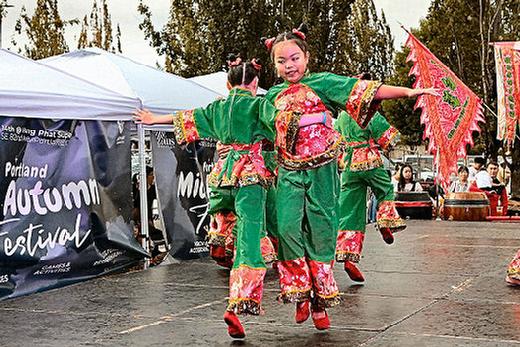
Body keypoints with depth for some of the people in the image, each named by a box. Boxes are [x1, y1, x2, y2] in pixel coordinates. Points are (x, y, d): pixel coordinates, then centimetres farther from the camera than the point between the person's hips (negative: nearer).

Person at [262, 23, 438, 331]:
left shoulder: (321, 83, -3)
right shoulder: (274, 95, 11)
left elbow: (367, 90, -11)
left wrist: (408, 92, -20)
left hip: (321, 172, -3)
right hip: (289, 173, 3)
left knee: (321, 236, 2)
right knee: (287, 229, -12)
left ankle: (321, 301, 16)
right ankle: (301, 293, 7)